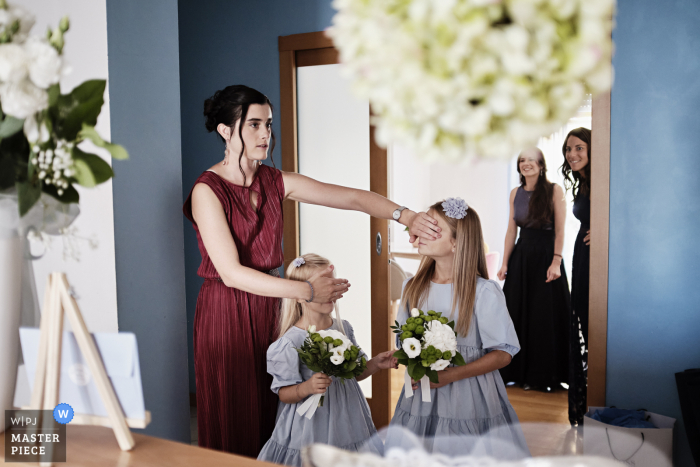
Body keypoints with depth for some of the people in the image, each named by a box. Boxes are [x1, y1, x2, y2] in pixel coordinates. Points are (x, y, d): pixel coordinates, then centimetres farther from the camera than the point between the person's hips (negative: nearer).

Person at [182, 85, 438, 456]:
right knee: (234, 425, 5)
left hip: (270, 307, 6)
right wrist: (308, 291, -22)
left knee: (272, 417, 9)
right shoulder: (207, 191, -13)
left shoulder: (275, 182, 4)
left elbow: (352, 197, -3)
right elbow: (231, 273, -20)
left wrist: (403, 215, -20)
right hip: (227, 313, -5)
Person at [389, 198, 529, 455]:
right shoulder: (412, 287, 5)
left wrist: (447, 376, -18)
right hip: (421, 398, 4)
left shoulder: (485, 292, -11)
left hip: (469, 402, -4)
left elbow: (503, 354, -9)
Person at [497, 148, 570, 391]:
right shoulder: (515, 193, 9)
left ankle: (544, 375, 13)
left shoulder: (554, 190, -6)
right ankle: (519, 370, 20)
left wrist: (556, 262, -17)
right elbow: (511, 230, 10)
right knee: (518, 314, 8)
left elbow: (560, 229, -10)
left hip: (545, 255, -5)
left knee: (545, 315, 1)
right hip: (521, 255, 5)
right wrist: (505, 263, 6)